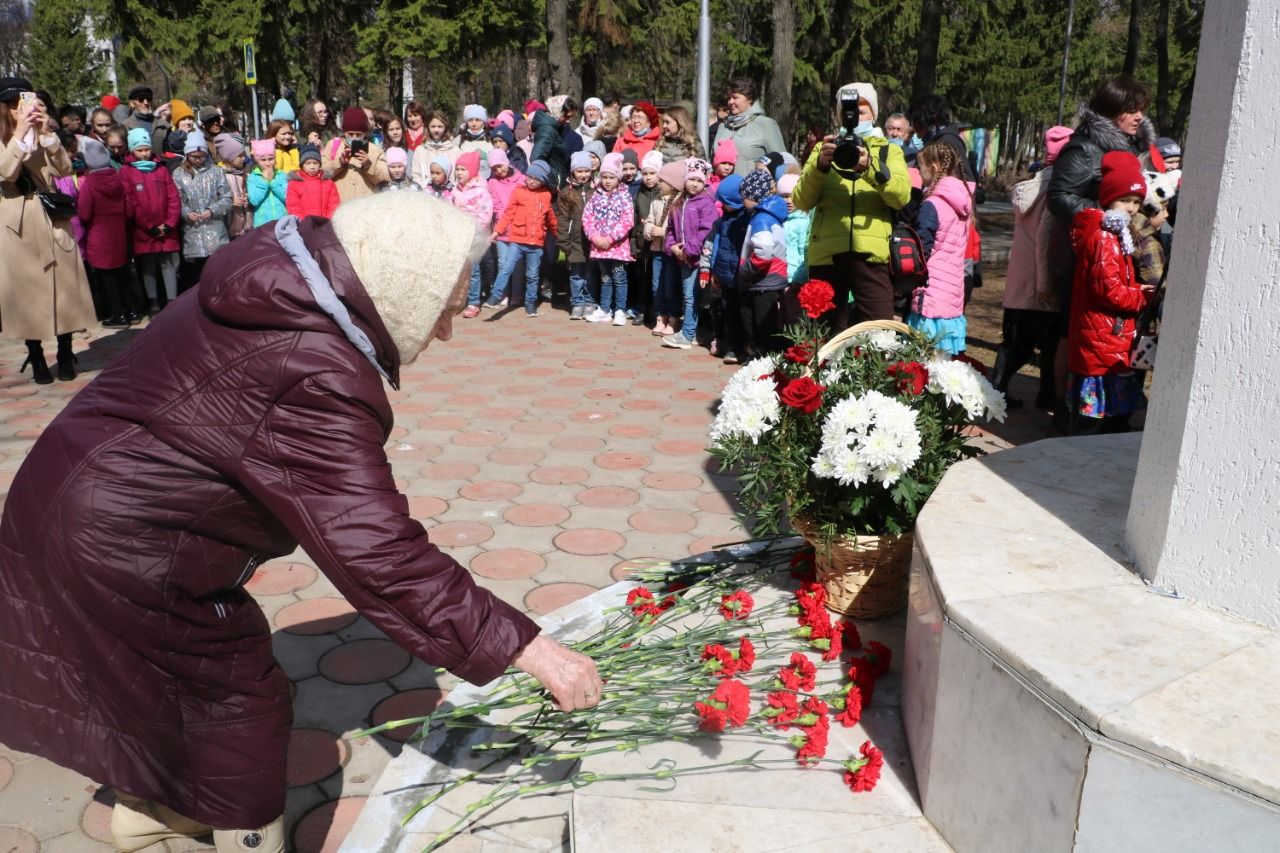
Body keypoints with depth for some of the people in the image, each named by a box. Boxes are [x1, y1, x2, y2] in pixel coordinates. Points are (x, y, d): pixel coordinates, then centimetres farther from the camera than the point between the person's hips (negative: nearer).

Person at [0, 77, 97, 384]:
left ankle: (65, 355, 11)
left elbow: (65, 169, -4)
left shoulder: (42, 131, 10)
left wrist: (46, 133, -14)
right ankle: (36, 358, 8)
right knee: (27, 289, 1)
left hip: (53, 218, 2)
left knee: (62, 284, 2)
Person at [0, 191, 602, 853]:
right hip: (124, 550, -10)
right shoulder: (315, 384, -33)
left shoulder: (279, 284, -4)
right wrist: (529, 649, -32)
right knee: (240, 706, 8)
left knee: (148, 682, 29)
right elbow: (381, 558, -35)